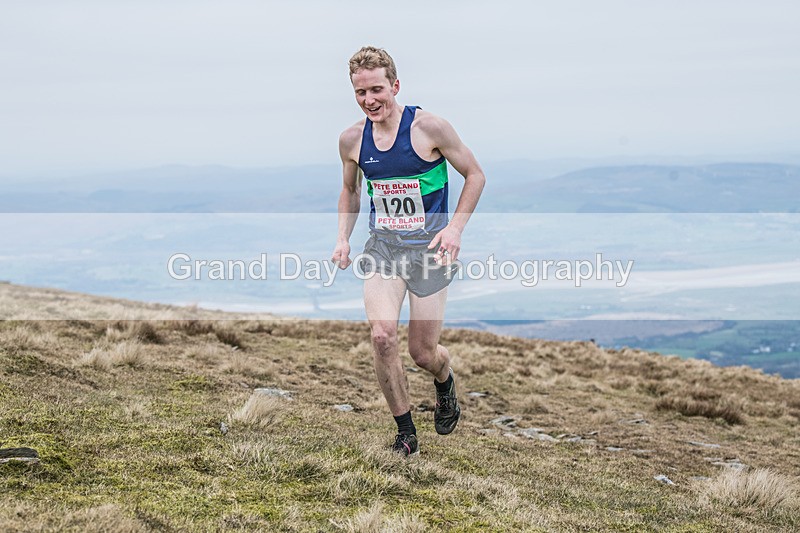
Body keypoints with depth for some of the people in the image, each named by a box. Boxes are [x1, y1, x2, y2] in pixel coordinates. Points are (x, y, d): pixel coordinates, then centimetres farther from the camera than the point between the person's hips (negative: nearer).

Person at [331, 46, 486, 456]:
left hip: (429, 247, -3)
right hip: (382, 245, 3)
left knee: (422, 353, 2)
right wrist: (343, 238, 5)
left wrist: (455, 227, -13)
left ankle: (445, 383, 42)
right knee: (381, 335, -19)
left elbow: (475, 175, -2)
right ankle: (405, 432, -2)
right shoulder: (352, 139, 0)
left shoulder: (429, 127, -12)